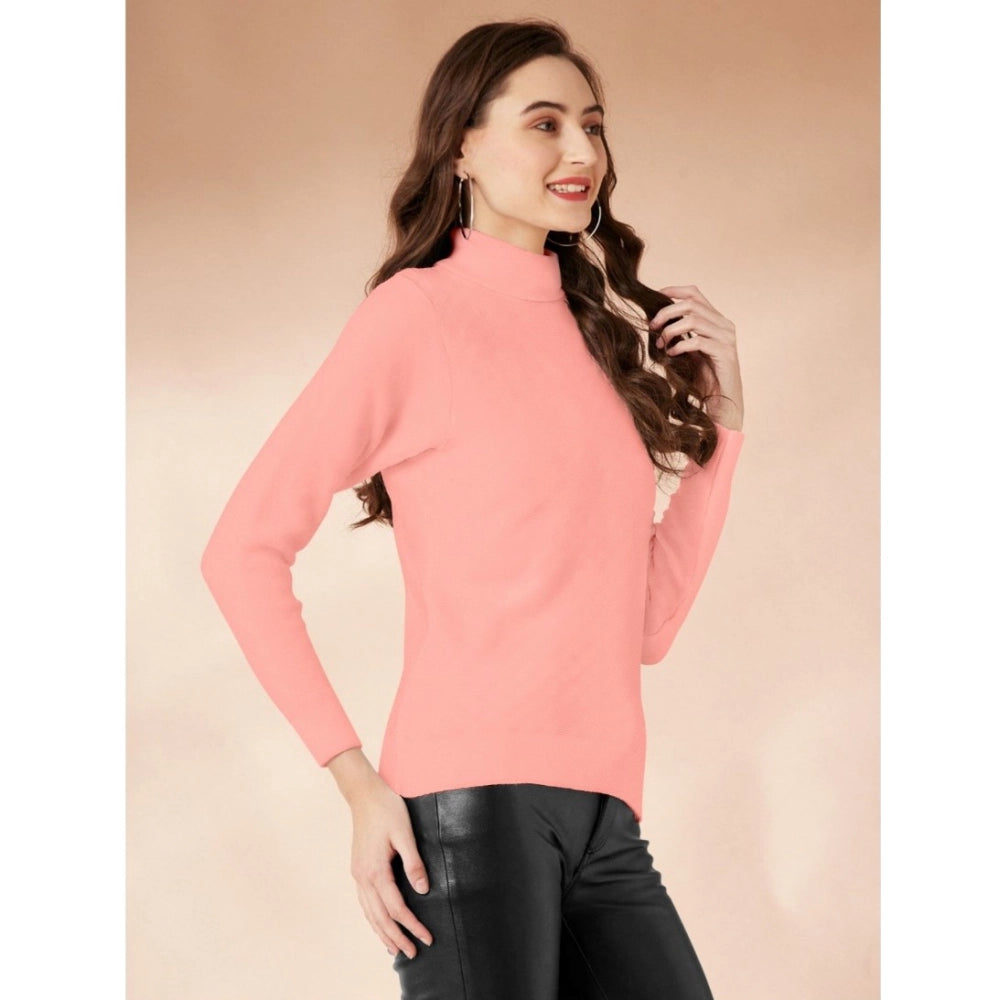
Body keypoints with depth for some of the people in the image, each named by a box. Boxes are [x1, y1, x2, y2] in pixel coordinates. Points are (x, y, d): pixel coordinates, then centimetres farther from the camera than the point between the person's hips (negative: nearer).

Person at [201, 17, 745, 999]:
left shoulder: (603, 337, 17)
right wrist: (357, 781, -11)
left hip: (604, 822, 6)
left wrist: (722, 419, 11)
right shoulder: (419, 313, -1)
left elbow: (646, 624, 16)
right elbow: (244, 549, -6)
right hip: (472, 802, -6)